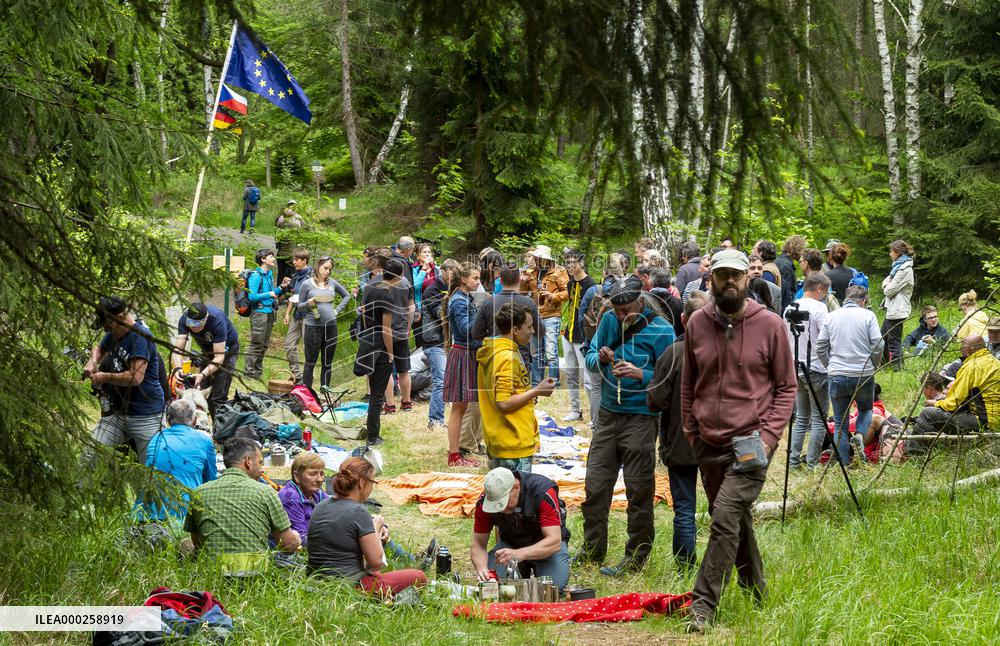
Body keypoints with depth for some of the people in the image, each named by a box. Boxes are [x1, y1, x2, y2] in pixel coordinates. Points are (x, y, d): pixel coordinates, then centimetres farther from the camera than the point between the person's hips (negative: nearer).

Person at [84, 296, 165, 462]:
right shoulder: (113, 334, 10)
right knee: (89, 458, -7)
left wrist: (105, 377, -10)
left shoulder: (141, 336, -17)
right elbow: (99, 348, 34)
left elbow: (136, 377, -25)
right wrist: (92, 361, 10)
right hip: (117, 413, 8)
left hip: (146, 417, -8)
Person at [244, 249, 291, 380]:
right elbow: (252, 296, -18)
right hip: (259, 312, -9)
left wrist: (282, 287, 7)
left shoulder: (269, 274, 14)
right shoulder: (256, 276, -13)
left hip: (269, 312, 9)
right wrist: (269, 294, -19)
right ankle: (249, 371, -3)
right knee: (256, 344, -8)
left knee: (264, 345, 13)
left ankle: (258, 371, 21)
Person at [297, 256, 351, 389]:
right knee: (310, 363, 0)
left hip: (331, 327, 4)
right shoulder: (307, 284, -1)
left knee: (327, 364, 10)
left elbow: (346, 296, 24)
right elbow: (299, 307, 3)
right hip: (313, 327, -4)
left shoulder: (332, 283, 9)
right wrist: (308, 303, -17)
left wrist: (338, 310, 11)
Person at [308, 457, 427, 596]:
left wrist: (375, 532, 14)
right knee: (419, 577, 5)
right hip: (351, 587, -8)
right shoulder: (358, 512, -17)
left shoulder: (320, 507, 8)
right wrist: (376, 529, 2)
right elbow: (376, 562, -14)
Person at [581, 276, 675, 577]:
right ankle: (591, 550, 24)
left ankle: (635, 560, 10)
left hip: (640, 418, -6)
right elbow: (590, 357, 12)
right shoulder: (610, 320, 3)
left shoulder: (660, 330, -12)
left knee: (639, 491, 1)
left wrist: (641, 374, -27)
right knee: (595, 484, 11)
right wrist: (600, 358, -10)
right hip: (608, 414, 6)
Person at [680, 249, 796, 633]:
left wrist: (769, 436, -10)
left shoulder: (769, 325, -6)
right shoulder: (697, 324, 4)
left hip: (751, 444, -5)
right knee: (736, 521, 15)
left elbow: (786, 387, -1)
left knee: (726, 519, -17)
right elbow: (688, 384, 15)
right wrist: (691, 432, 11)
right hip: (709, 443, 5)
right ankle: (756, 593, 31)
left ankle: (703, 605, -15)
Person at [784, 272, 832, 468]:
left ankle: (793, 459, 10)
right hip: (816, 369, -7)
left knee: (801, 418, 14)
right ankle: (813, 462, 1)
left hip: (796, 369, 7)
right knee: (819, 419, 1)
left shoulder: (789, 309, 10)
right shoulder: (818, 308, -13)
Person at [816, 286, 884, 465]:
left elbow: (820, 347, 5)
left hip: (837, 375, 2)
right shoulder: (868, 316, -3)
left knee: (840, 423, 9)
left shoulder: (831, 317, 6)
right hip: (863, 375, -2)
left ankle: (843, 464, 8)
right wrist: (873, 367, 8)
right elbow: (877, 345, -8)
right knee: (866, 409, 24)